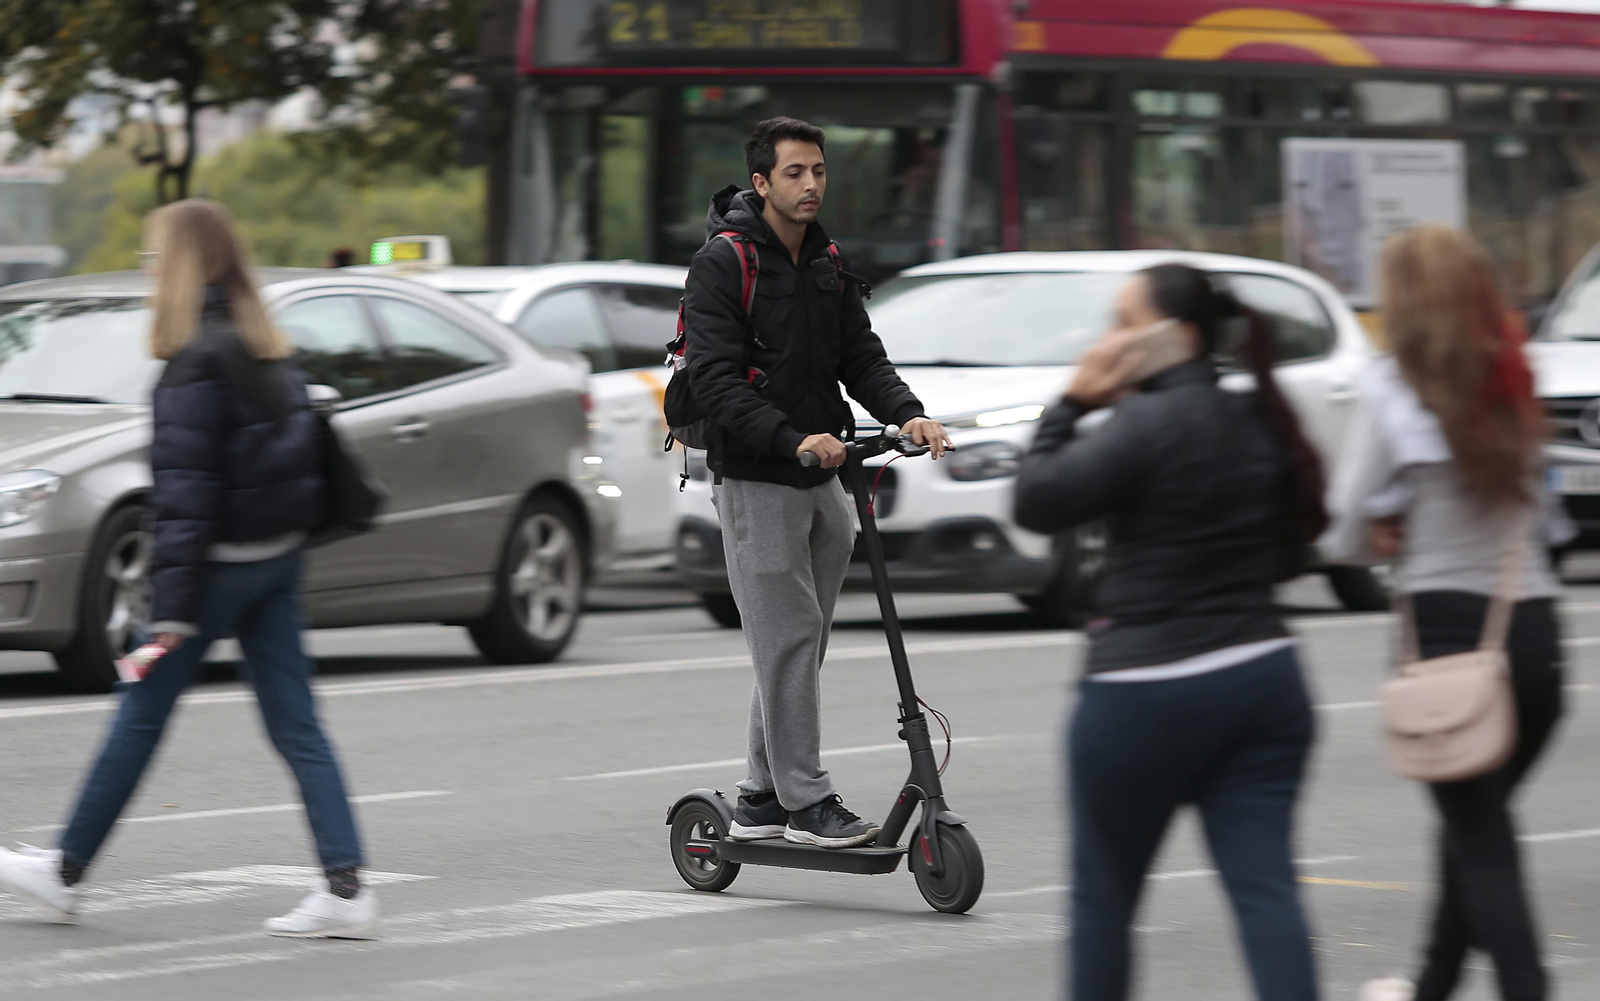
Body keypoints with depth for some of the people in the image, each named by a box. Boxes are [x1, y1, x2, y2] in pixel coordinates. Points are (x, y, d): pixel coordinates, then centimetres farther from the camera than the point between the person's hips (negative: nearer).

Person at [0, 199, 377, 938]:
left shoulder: (197, 359, -16)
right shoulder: (266, 348, 9)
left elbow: (185, 486, -19)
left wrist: (174, 602, -19)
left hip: (223, 562, -8)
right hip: (279, 555, 8)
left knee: (142, 716, 4)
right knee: (295, 726, 6)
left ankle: (65, 873, 16)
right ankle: (345, 886, -2)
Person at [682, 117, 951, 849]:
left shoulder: (827, 265, 14)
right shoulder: (723, 263, -10)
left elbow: (861, 357, 10)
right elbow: (715, 380, -18)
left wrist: (907, 415, -10)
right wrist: (793, 439, -29)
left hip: (820, 481, 7)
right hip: (756, 480, -7)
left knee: (801, 644, 10)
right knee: (787, 640, -9)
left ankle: (762, 798, 18)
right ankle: (805, 800, -6)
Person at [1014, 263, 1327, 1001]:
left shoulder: (1147, 425, -14)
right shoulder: (1259, 424, 10)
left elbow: (1037, 503, -13)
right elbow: (1289, 554, 19)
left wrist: (1071, 405, -5)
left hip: (1149, 690, -6)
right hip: (1264, 676, 6)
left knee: (1103, 898, 10)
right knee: (1265, 889, -2)